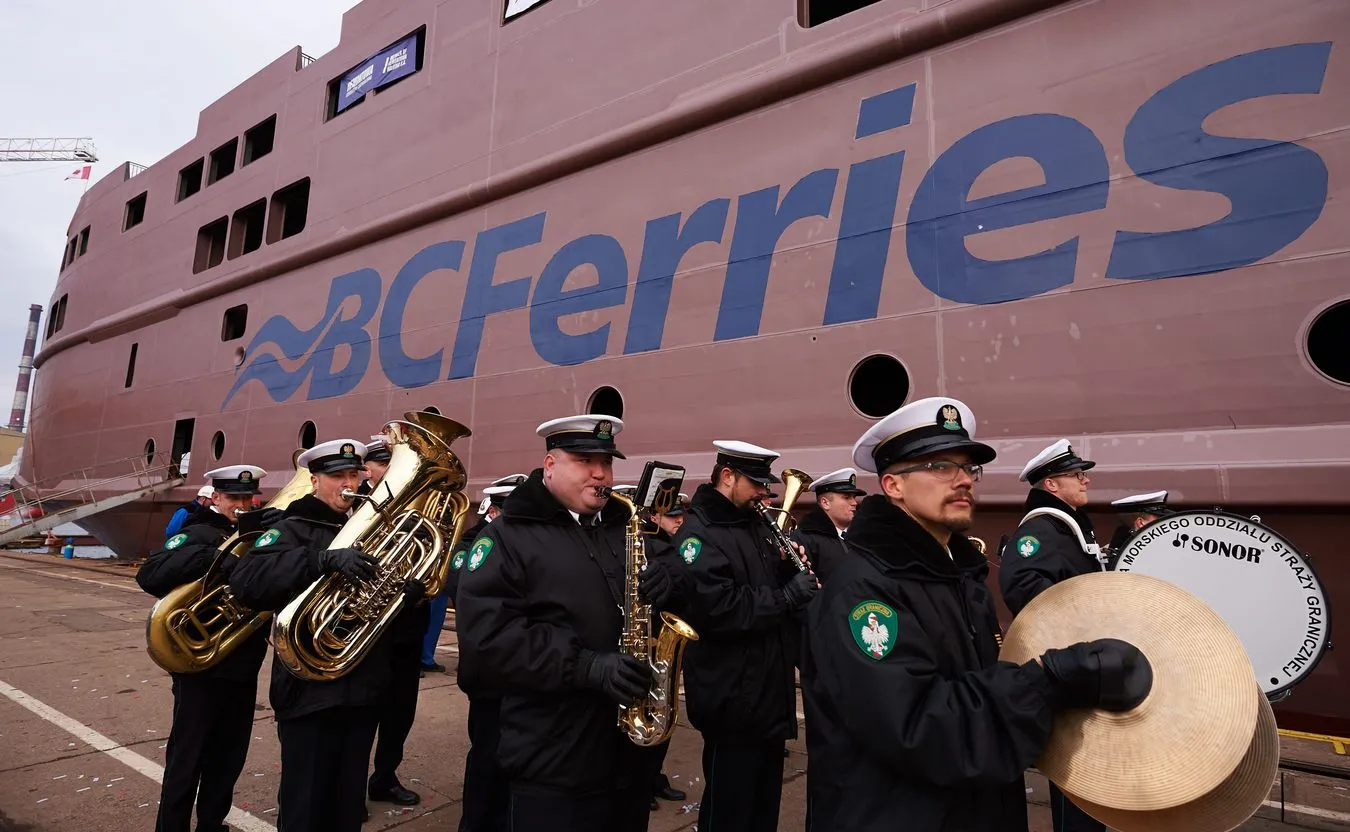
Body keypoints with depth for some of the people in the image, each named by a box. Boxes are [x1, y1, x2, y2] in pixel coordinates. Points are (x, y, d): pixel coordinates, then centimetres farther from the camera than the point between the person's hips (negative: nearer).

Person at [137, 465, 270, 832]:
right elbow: (149, 575, -27)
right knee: (188, 757, 7)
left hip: (243, 665, 6)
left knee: (229, 757, 18)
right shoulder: (199, 534, -11)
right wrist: (218, 559, -36)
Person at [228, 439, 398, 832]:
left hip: (364, 690, 5)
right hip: (311, 691, -5)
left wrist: (411, 590, -10)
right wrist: (325, 559, -35)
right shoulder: (293, 529, -5)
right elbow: (245, 581, -23)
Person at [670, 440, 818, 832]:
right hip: (732, 702, -9)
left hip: (771, 695, 9)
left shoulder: (753, 526, 11)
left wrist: (791, 568, -2)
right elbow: (717, 609, -29)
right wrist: (787, 596, -25)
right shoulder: (698, 533, -17)